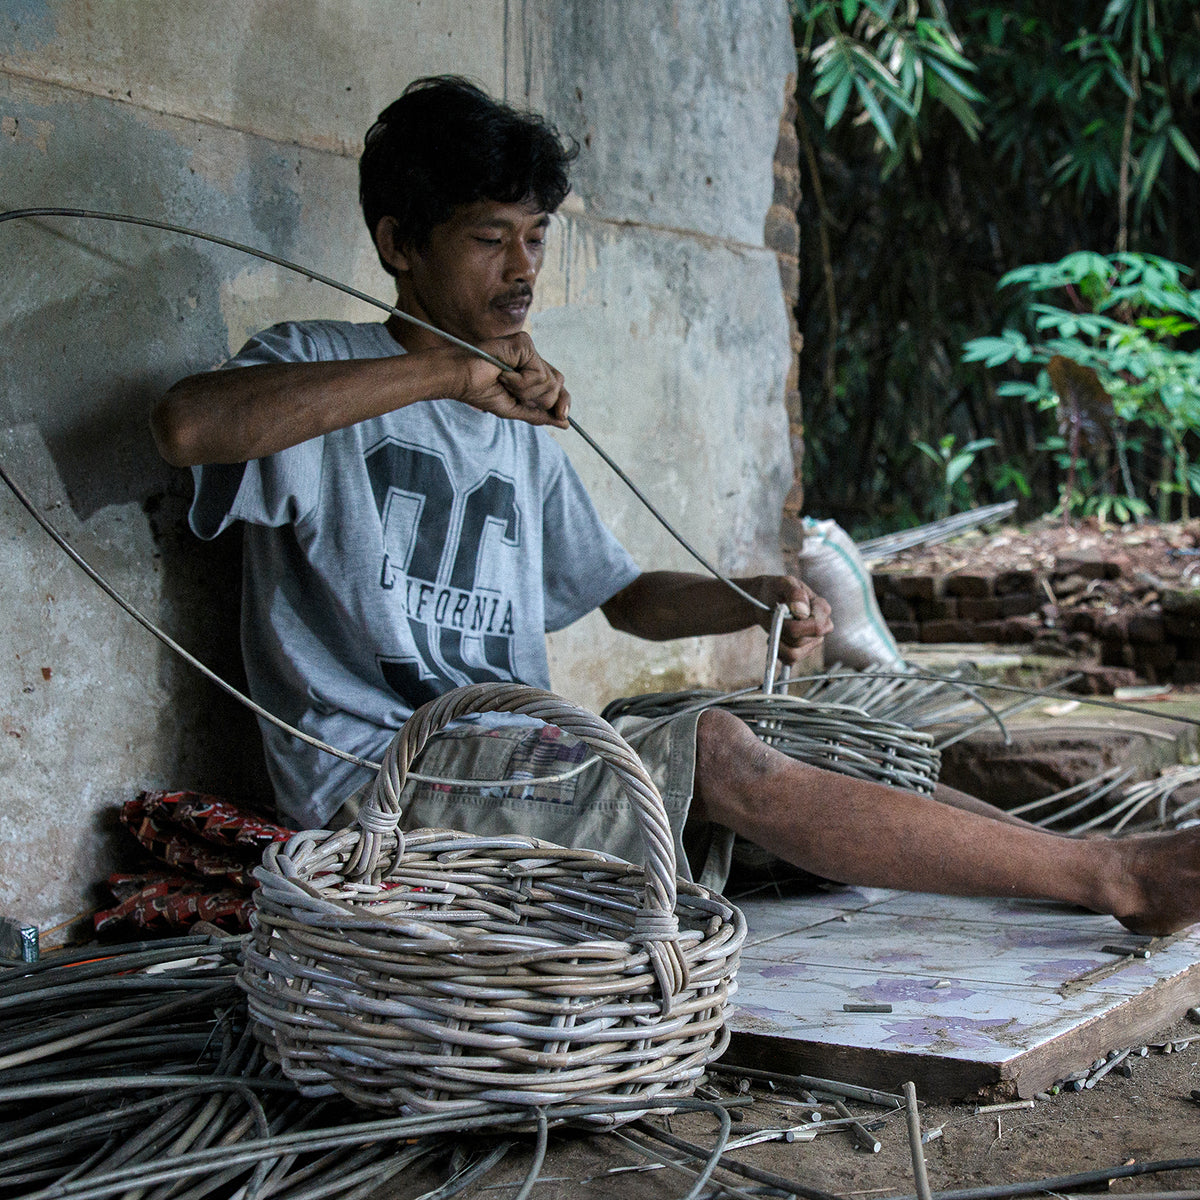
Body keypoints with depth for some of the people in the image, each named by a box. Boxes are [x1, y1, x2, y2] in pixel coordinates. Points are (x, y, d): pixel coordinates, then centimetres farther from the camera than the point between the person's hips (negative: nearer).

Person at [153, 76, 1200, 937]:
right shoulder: (320, 369, -3)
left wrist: (756, 600, 0)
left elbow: (625, 595, 22)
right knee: (717, 753, -24)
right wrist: (451, 373, -29)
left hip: (522, 761, 7)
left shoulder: (521, 432, 19)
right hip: (378, 777, -7)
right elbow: (185, 423, -26)